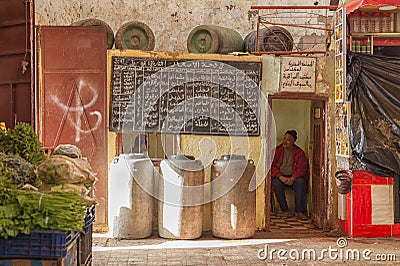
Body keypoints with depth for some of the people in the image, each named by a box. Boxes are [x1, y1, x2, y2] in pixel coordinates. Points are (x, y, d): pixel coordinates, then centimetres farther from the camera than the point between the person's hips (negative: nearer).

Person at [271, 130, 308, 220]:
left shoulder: (299, 152, 4)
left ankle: (299, 212, -32)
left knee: (300, 182, -32)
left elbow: (302, 168, -5)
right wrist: (281, 177, -19)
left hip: (293, 176, 0)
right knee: (276, 183, -34)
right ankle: (285, 211, -26)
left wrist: (292, 178, -22)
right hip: (280, 176, 0)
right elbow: (272, 166, -3)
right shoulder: (277, 150, 4)